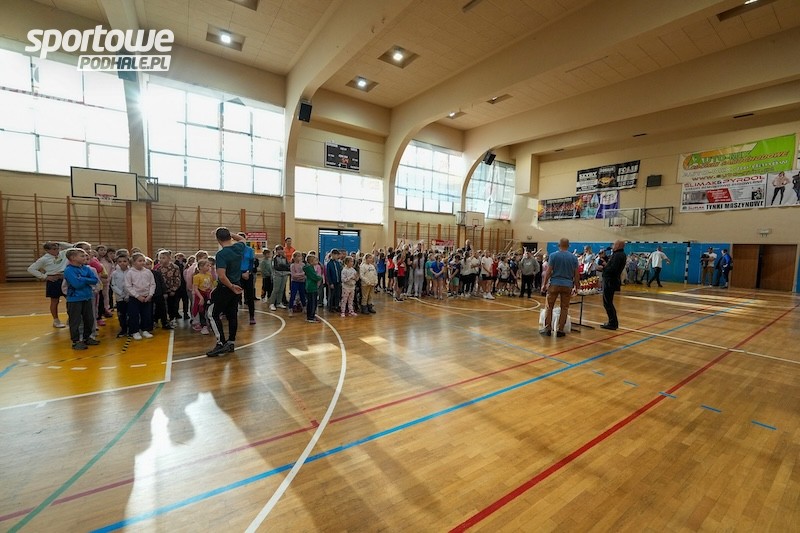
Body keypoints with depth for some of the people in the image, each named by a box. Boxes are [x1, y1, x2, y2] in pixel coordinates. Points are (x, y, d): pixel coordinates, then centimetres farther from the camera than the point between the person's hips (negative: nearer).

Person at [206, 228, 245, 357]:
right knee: (232, 315, 13)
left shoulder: (221, 254, -20)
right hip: (236, 286, 7)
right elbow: (242, 239, 25)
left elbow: (222, 276, -28)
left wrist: (232, 287, -15)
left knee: (213, 314, 4)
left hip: (225, 288, -7)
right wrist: (228, 232, 18)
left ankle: (221, 343, 2)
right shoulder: (239, 248, -2)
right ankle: (231, 343, 20)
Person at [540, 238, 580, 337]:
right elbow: (577, 274, 6)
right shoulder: (574, 258, 5)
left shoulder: (553, 255, -3)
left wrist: (544, 284, -2)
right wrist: (576, 287, 14)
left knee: (549, 307, 7)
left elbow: (548, 271, -7)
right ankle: (560, 330, 10)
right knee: (564, 308, 9)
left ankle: (548, 328, 7)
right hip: (567, 285, 2)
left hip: (554, 284, -2)